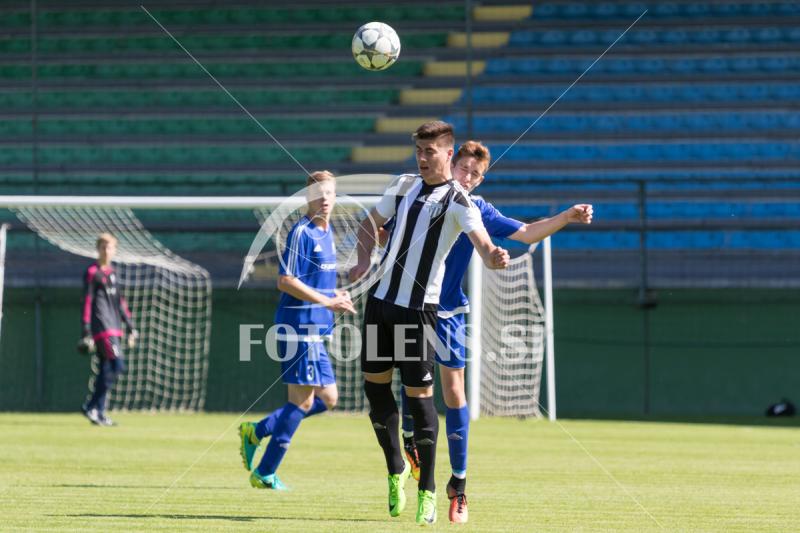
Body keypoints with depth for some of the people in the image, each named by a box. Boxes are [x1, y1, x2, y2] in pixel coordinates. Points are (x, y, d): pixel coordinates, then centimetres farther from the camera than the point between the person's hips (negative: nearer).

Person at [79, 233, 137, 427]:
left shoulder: (111, 273, 18)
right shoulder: (92, 272, -6)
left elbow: (120, 302, 23)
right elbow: (87, 303, -10)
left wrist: (130, 328, 21)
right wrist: (86, 334, -15)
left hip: (114, 329, 8)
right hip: (102, 328, -8)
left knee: (106, 370, 6)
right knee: (117, 365, -16)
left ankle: (98, 412, 9)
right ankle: (92, 407, -11)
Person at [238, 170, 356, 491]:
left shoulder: (327, 232, 15)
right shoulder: (302, 232, -13)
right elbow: (285, 281, -19)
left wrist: (335, 294, 9)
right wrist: (328, 302, -18)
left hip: (315, 329, 10)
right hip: (299, 326, -9)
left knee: (327, 398, 11)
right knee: (302, 401, -6)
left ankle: (256, 431, 17)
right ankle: (264, 474, 1)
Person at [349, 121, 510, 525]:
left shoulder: (457, 200, -10)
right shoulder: (404, 184, 8)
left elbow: (481, 241, -26)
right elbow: (371, 223, 21)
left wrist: (493, 257, -49)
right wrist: (364, 260, 2)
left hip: (418, 308, -6)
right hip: (381, 298, 6)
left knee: (418, 393, -7)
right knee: (375, 384, 8)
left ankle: (427, 491, 3)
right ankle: (396, 469, 27)